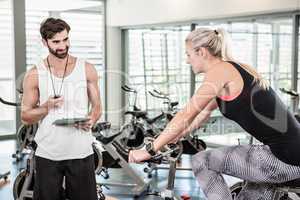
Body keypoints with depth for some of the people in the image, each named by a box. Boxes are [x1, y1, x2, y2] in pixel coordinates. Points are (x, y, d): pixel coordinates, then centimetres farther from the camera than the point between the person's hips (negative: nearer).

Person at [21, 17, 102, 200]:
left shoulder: (87, 69, 2)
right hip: (47, 155, 0)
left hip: (81, 153, 0)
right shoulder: (34, 75, 0)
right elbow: (25, 116, 3)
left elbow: (97, 106, 9)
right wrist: (47, 107, -15)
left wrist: (91, 120, -13)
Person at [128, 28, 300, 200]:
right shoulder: (234, 68, 18)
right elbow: (202, 115, 26)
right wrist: (165, 141, 31)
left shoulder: (219, 69, -9)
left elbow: (186, 115, -12)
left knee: (201, 161, 0)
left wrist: (150, 150, -5)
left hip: (283, 159, -9)